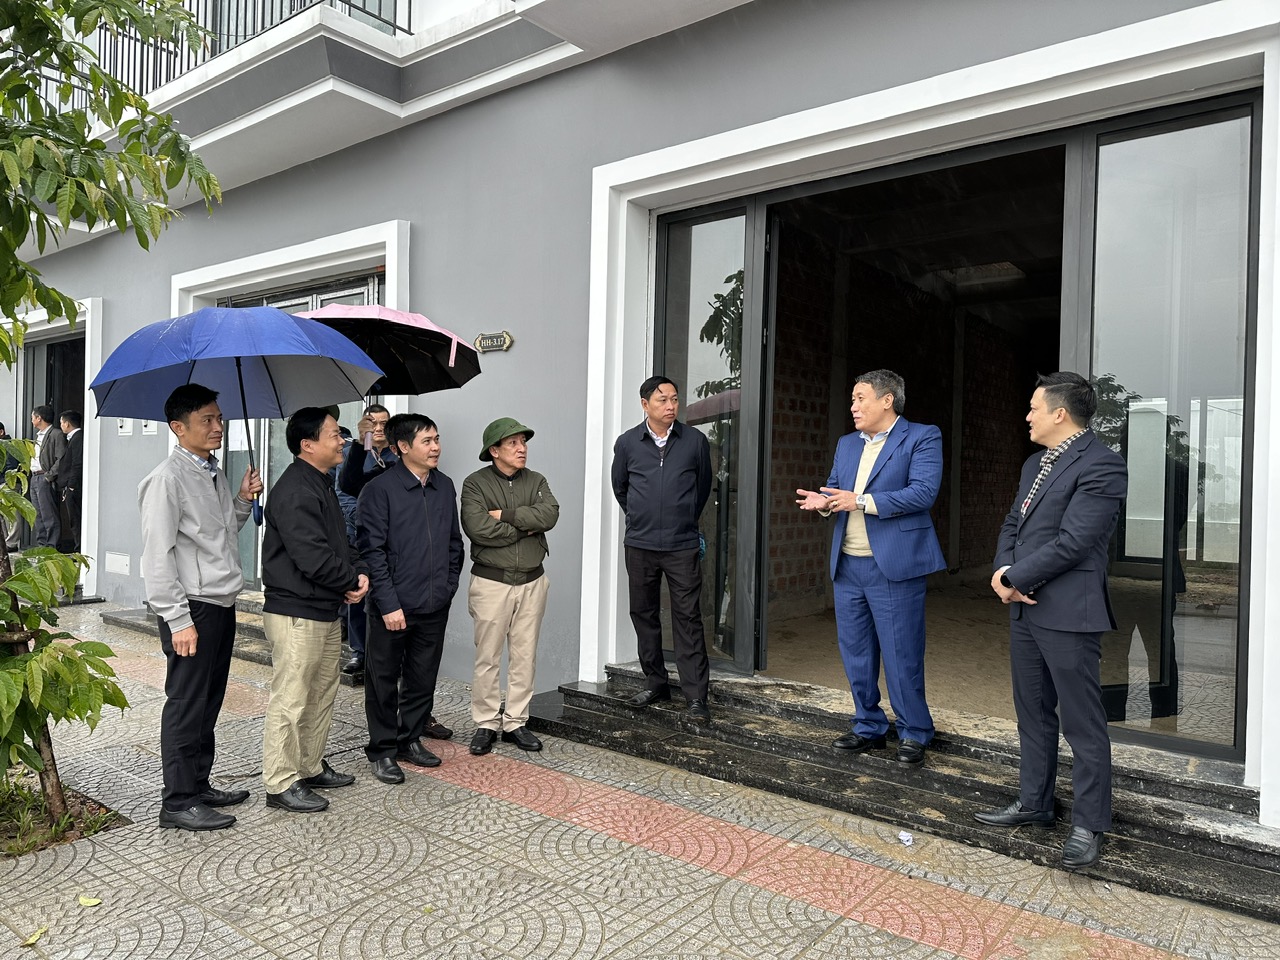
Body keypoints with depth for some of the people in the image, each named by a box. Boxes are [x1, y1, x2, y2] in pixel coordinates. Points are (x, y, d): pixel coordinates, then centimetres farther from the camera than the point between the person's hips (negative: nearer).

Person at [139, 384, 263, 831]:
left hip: (222, 605, 8)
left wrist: (243, 500, 6)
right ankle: (178, 802, 12)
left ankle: (199, 786, 28)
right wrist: (178, 620, -18)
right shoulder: (168, 479, -13)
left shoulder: (216, 475, 13)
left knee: (208, 704, 16)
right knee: (186, 706, 1)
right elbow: (158, 555, -16)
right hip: (192, 609, -8)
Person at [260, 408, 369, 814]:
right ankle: (281, 783, 11)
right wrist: (353, 580, -10)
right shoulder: (294, 491, -19)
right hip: (296, 614, -11)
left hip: (327, 611, 11)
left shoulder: (322, 485, 14)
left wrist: (360, 572, -1)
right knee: (290, 700, -1)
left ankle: (311, 767, 32)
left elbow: (340, 543, 18)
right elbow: (312, 557, -25)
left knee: (323, 694, 19)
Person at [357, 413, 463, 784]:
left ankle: (410, 739, 32)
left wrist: (448, 585, 9)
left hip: (435, 606, 5)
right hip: (393, 606, -5)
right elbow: (372, 549, -13)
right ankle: (383, 750, 23)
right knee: (384, 681, 8)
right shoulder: (381, 488, -10)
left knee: (423, 679, 15)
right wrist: (389, 603, -16)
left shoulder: (445, 487, 7)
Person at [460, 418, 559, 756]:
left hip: (532, 582, 4)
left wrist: (505, 515, -15)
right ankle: (486, 724, 16)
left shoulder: (536, 481, 8)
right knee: (488, 657, 3)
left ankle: (515, 722, 20)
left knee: (525, 656, 8)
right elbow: (477, 528, -20)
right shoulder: (475, 484, -4)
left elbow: (549, 514, -11)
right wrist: (526, 527, -11)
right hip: (491, 582, -3)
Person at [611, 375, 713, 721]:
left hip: (683, 546, -2)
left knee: (688, 619, -2)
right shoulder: (627, 443, 2)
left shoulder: (695, 441, 0)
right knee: (644, 615, 10)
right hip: (639, 545, 2)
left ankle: (696, 696, 3)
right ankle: (655, 682, 25)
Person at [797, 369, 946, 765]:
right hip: (847, 565, 7)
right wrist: (824, 501, -6)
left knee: (901, 656, 1)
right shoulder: (847, 444, 16)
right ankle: (869, 727, 28)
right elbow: (835, 487, 18)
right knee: (855, 653, 13)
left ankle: (914, 733, 19)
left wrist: (862, 502, -22)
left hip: (893, 566, -7)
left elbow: (923, 492, -17)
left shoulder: (922, 438, -5)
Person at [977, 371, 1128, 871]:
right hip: (1024, 606, 9)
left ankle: (1089, 824, 14)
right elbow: (1012, 525, 16)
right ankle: (1034, 802, 31)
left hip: (1068, 611, -9)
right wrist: (1004, 573, -3)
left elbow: (1072, 543, -20)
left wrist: (1013, 577, -11)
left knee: (1082, 723, 2)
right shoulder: (1035, 464, 16)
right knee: (1033, 714, 18)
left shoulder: (1101, 466, -14)